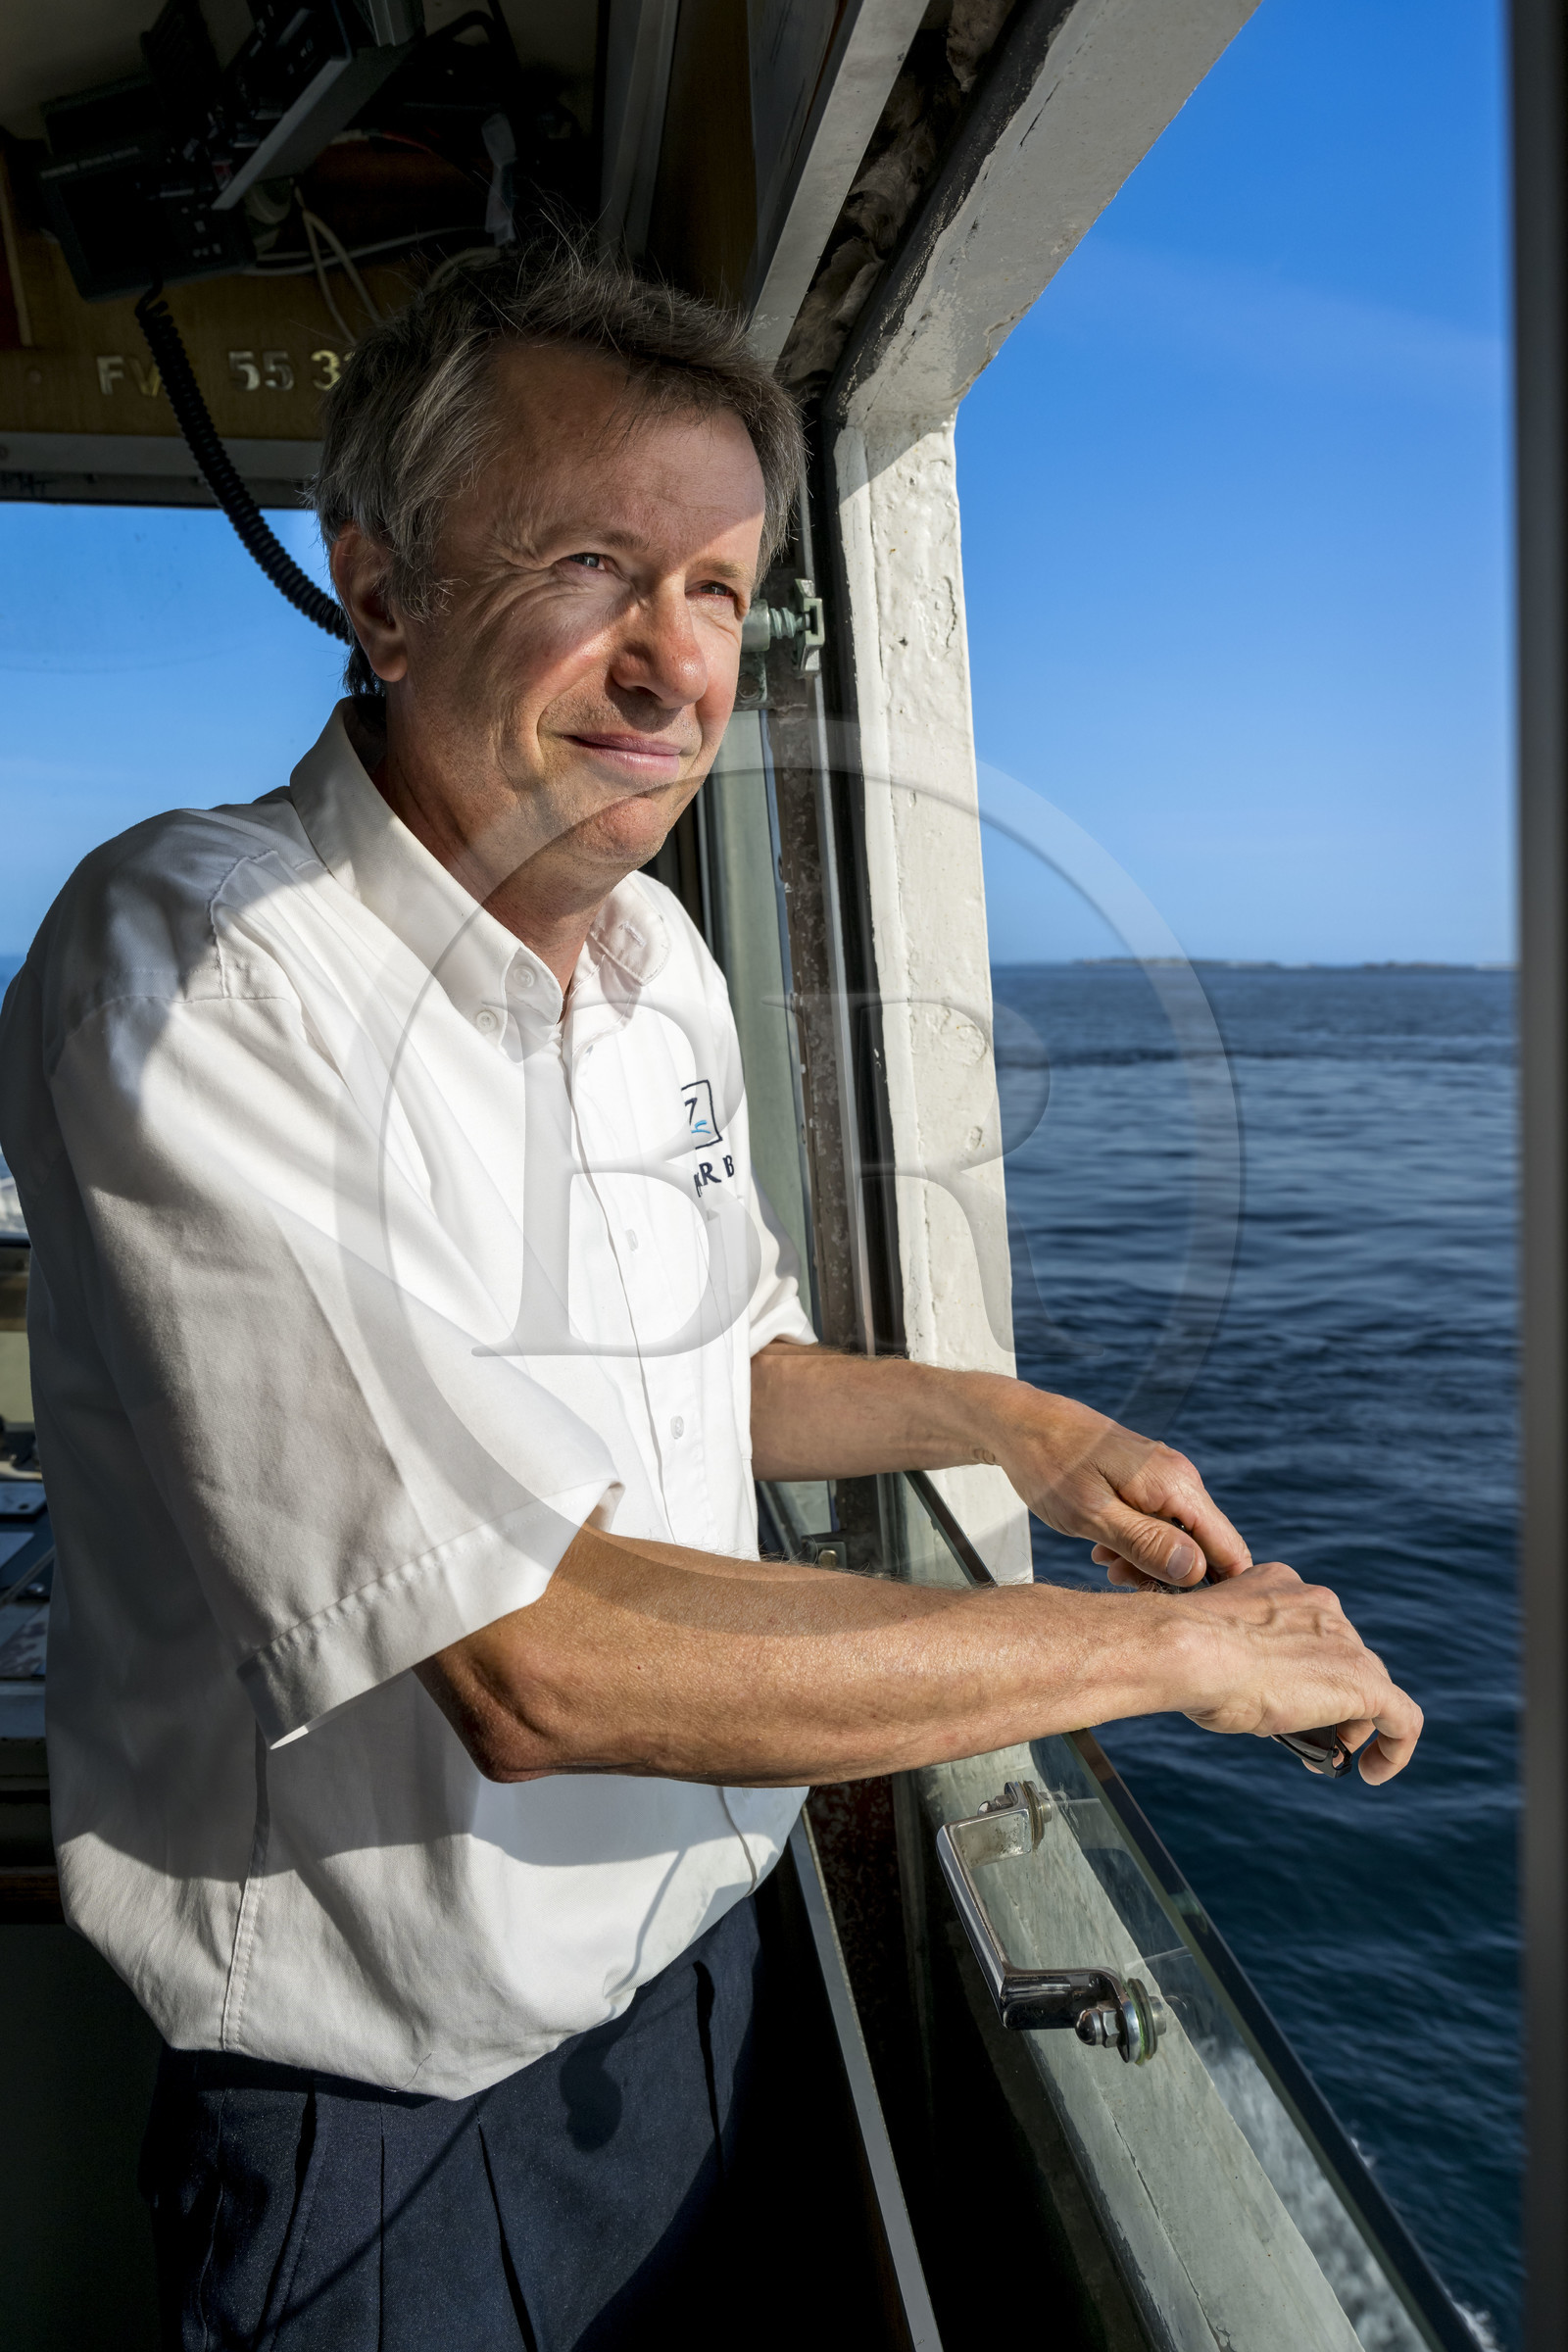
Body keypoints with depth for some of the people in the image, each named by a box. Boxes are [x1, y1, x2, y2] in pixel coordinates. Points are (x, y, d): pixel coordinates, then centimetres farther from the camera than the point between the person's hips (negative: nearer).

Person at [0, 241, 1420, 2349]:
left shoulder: (664, 964, -2)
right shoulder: (192, 967, -27)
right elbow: (538, 1662, -33)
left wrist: (1012, 1425, -2)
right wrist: (1176, 1646, -24)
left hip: (692, 1959, 7)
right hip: (385, 2099, -6)